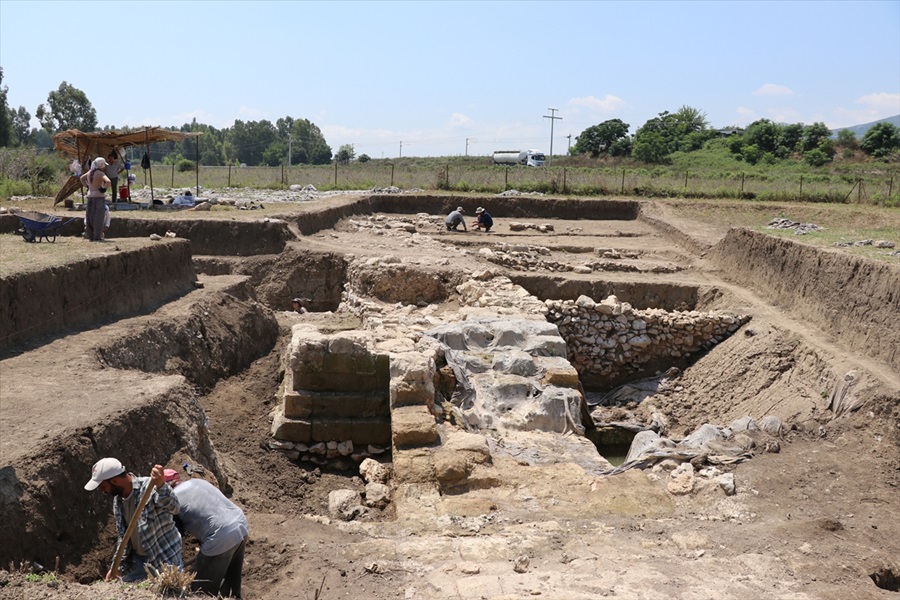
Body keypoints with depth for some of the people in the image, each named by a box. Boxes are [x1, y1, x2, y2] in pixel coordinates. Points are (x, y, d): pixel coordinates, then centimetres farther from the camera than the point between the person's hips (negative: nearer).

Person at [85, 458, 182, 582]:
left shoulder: (150, 487, -22)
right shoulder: (117, 500, 3)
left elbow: (173, 507, -41)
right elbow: (123, 536, 11)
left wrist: (161, 486, -59)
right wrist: (117, 566, 1)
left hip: (165, 560, -7)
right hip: (138, 559, 8)